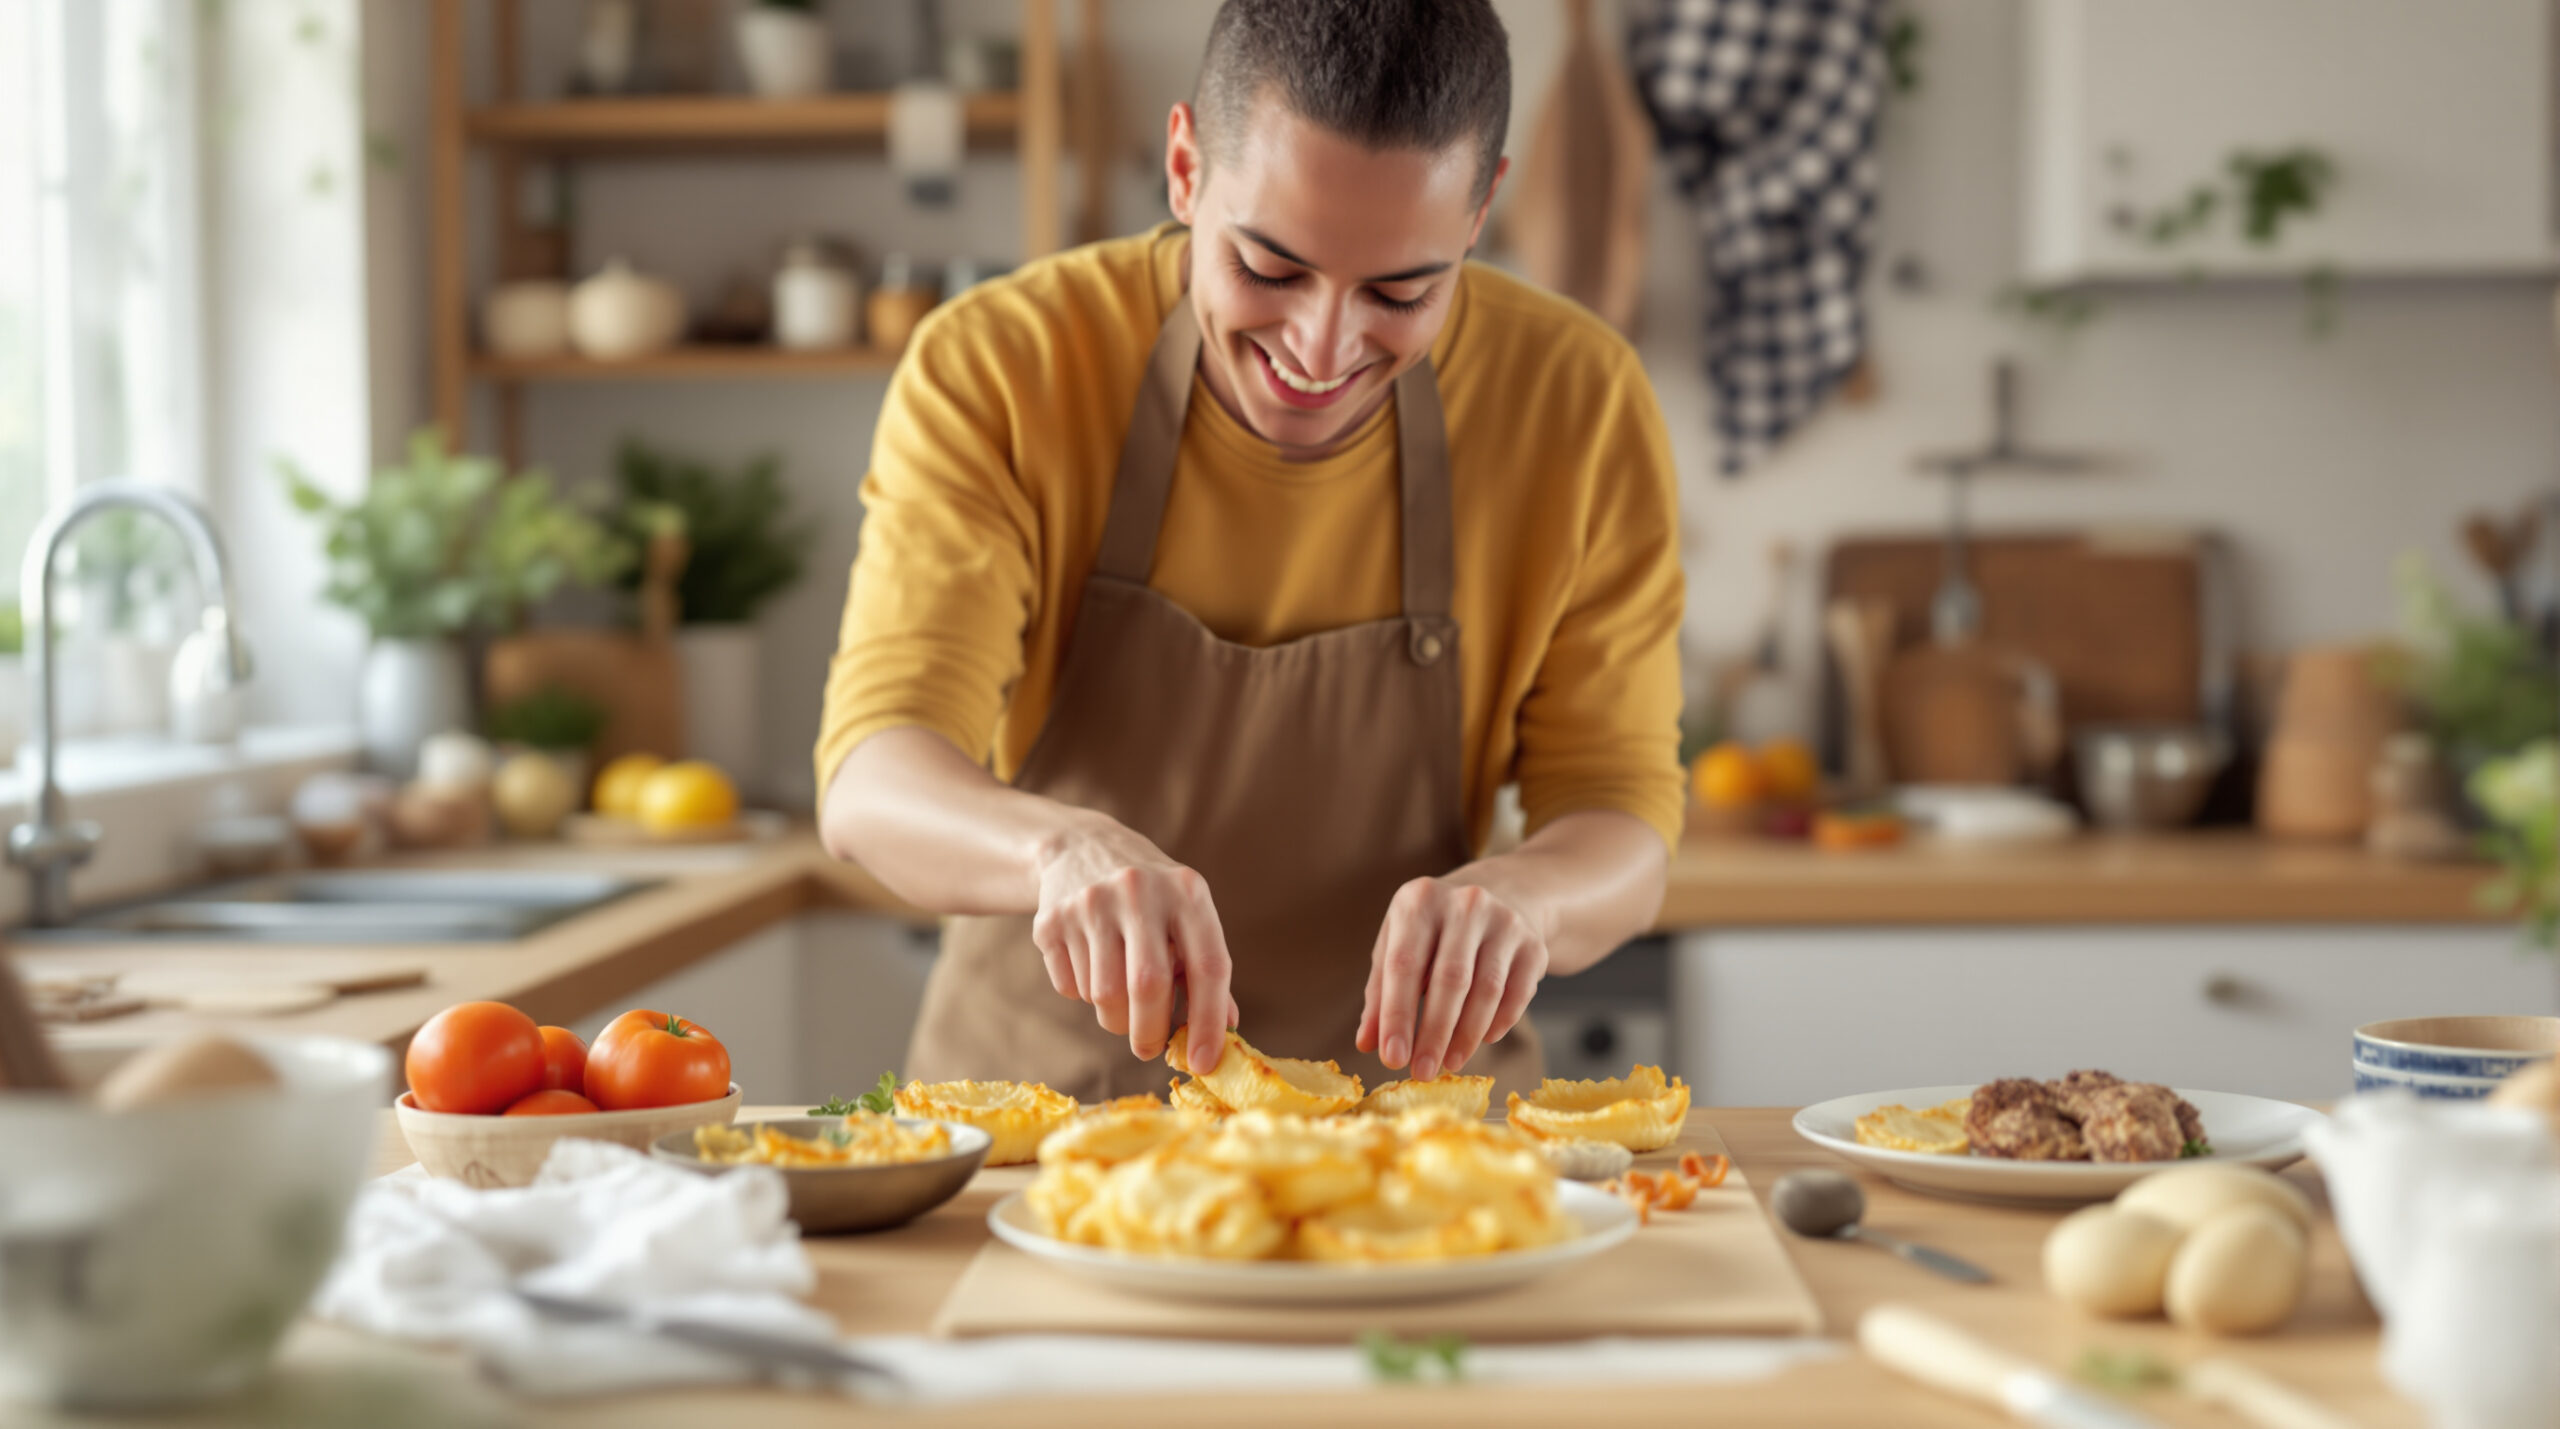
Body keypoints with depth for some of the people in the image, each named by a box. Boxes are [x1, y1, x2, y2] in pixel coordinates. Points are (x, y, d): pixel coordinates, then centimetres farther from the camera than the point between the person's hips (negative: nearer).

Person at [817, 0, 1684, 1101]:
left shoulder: (1578, 401, -10)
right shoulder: (995, 370, -13)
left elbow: (1623, 818, -8)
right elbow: (872, 779, -22)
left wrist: (1515, 897, -32)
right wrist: (1067, 848, -45)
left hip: (1408, 1092, 1)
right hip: (1039, 1088, 0)